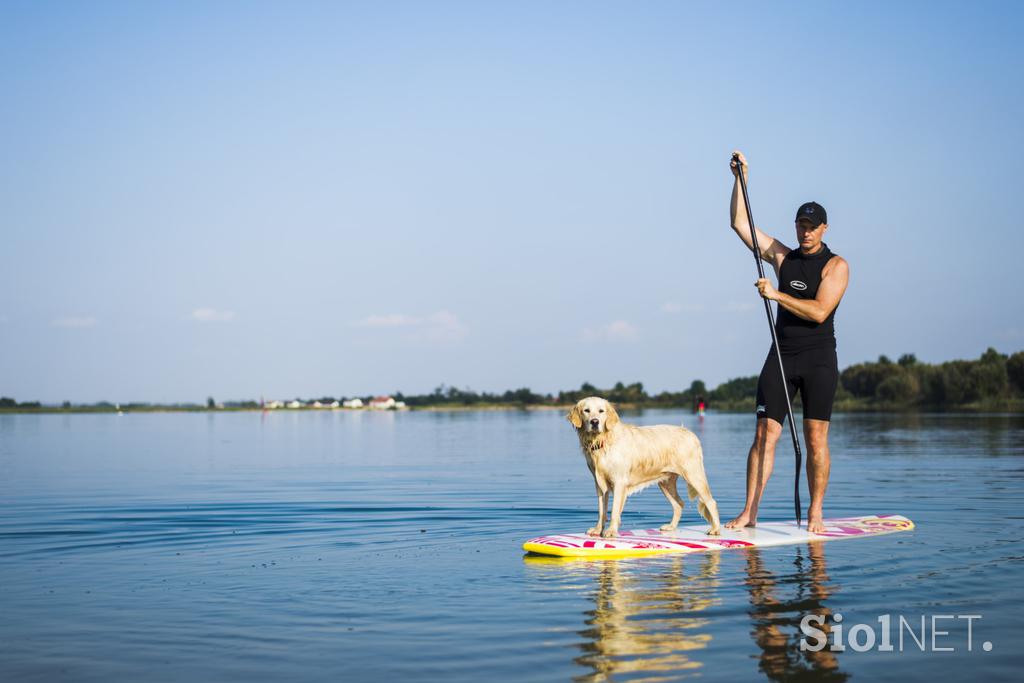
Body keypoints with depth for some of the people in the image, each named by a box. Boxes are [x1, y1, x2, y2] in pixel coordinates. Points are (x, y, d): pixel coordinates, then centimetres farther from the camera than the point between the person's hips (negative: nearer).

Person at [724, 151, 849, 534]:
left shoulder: (836, 266, -2)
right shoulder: (782, 256, 12)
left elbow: (819, 312, -15)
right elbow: (739, 224, 12)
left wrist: (777, 295, -19)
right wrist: (740, 178, 6)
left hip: (818, 359, -3)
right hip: (781, 357, 3)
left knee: (815, 440, -2)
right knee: (764, 434, -4)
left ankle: (815, 512, 8)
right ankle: (749, 513, -4)